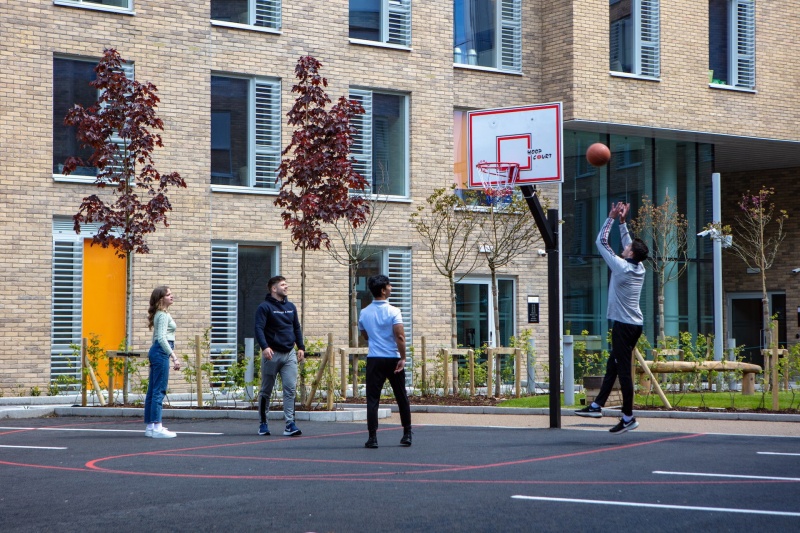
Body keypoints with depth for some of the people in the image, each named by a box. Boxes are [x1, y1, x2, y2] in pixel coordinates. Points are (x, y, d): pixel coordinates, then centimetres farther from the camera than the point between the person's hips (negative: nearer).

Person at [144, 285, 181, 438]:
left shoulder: (159, 314, 18)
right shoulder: (163, 315, -11)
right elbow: (162, 338, -20)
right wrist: (174, 357, -24)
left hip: (155, 351, 10)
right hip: (161, 352, -10)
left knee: (152, 390, 10)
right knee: (159, 390, -10)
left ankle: (150, 426, 13)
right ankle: (156, 427, -11)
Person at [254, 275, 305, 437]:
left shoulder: (291, 307, 13)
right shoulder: (265, 307, -6)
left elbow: (297, 328, 20)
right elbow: (259, 328, -15)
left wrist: (301, 347, 10)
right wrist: (264, 347, -28)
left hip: (289, 354, 5)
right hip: (272, 354, -5)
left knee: (291, 389, -7)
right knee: (266, 391, 6)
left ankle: (290, 424, -9)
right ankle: (263, 423, 16)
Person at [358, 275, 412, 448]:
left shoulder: (364, 313, 4)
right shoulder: (393, 312, -9)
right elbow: (400, 336, -17)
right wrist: (403, 358, -13)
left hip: (374, 360, 2)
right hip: (393, 359, -2)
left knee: (373, 399, 1)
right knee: (401, 398, 11)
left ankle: (373, 437, -6)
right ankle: (407, 434, 17)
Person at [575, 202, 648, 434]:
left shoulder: (621, 267, -15)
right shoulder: (639, 267, 6)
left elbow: (601, 242, -9)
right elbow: (628, 243, 23)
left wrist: (611, 218, -1)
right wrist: (622, 221, 22)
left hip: (624, 325, -9)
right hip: (635, 324, 9)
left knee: (623, 370, -6)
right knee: (613, 365, 15)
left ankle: (628, 417, -5)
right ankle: (597, 406, 22)